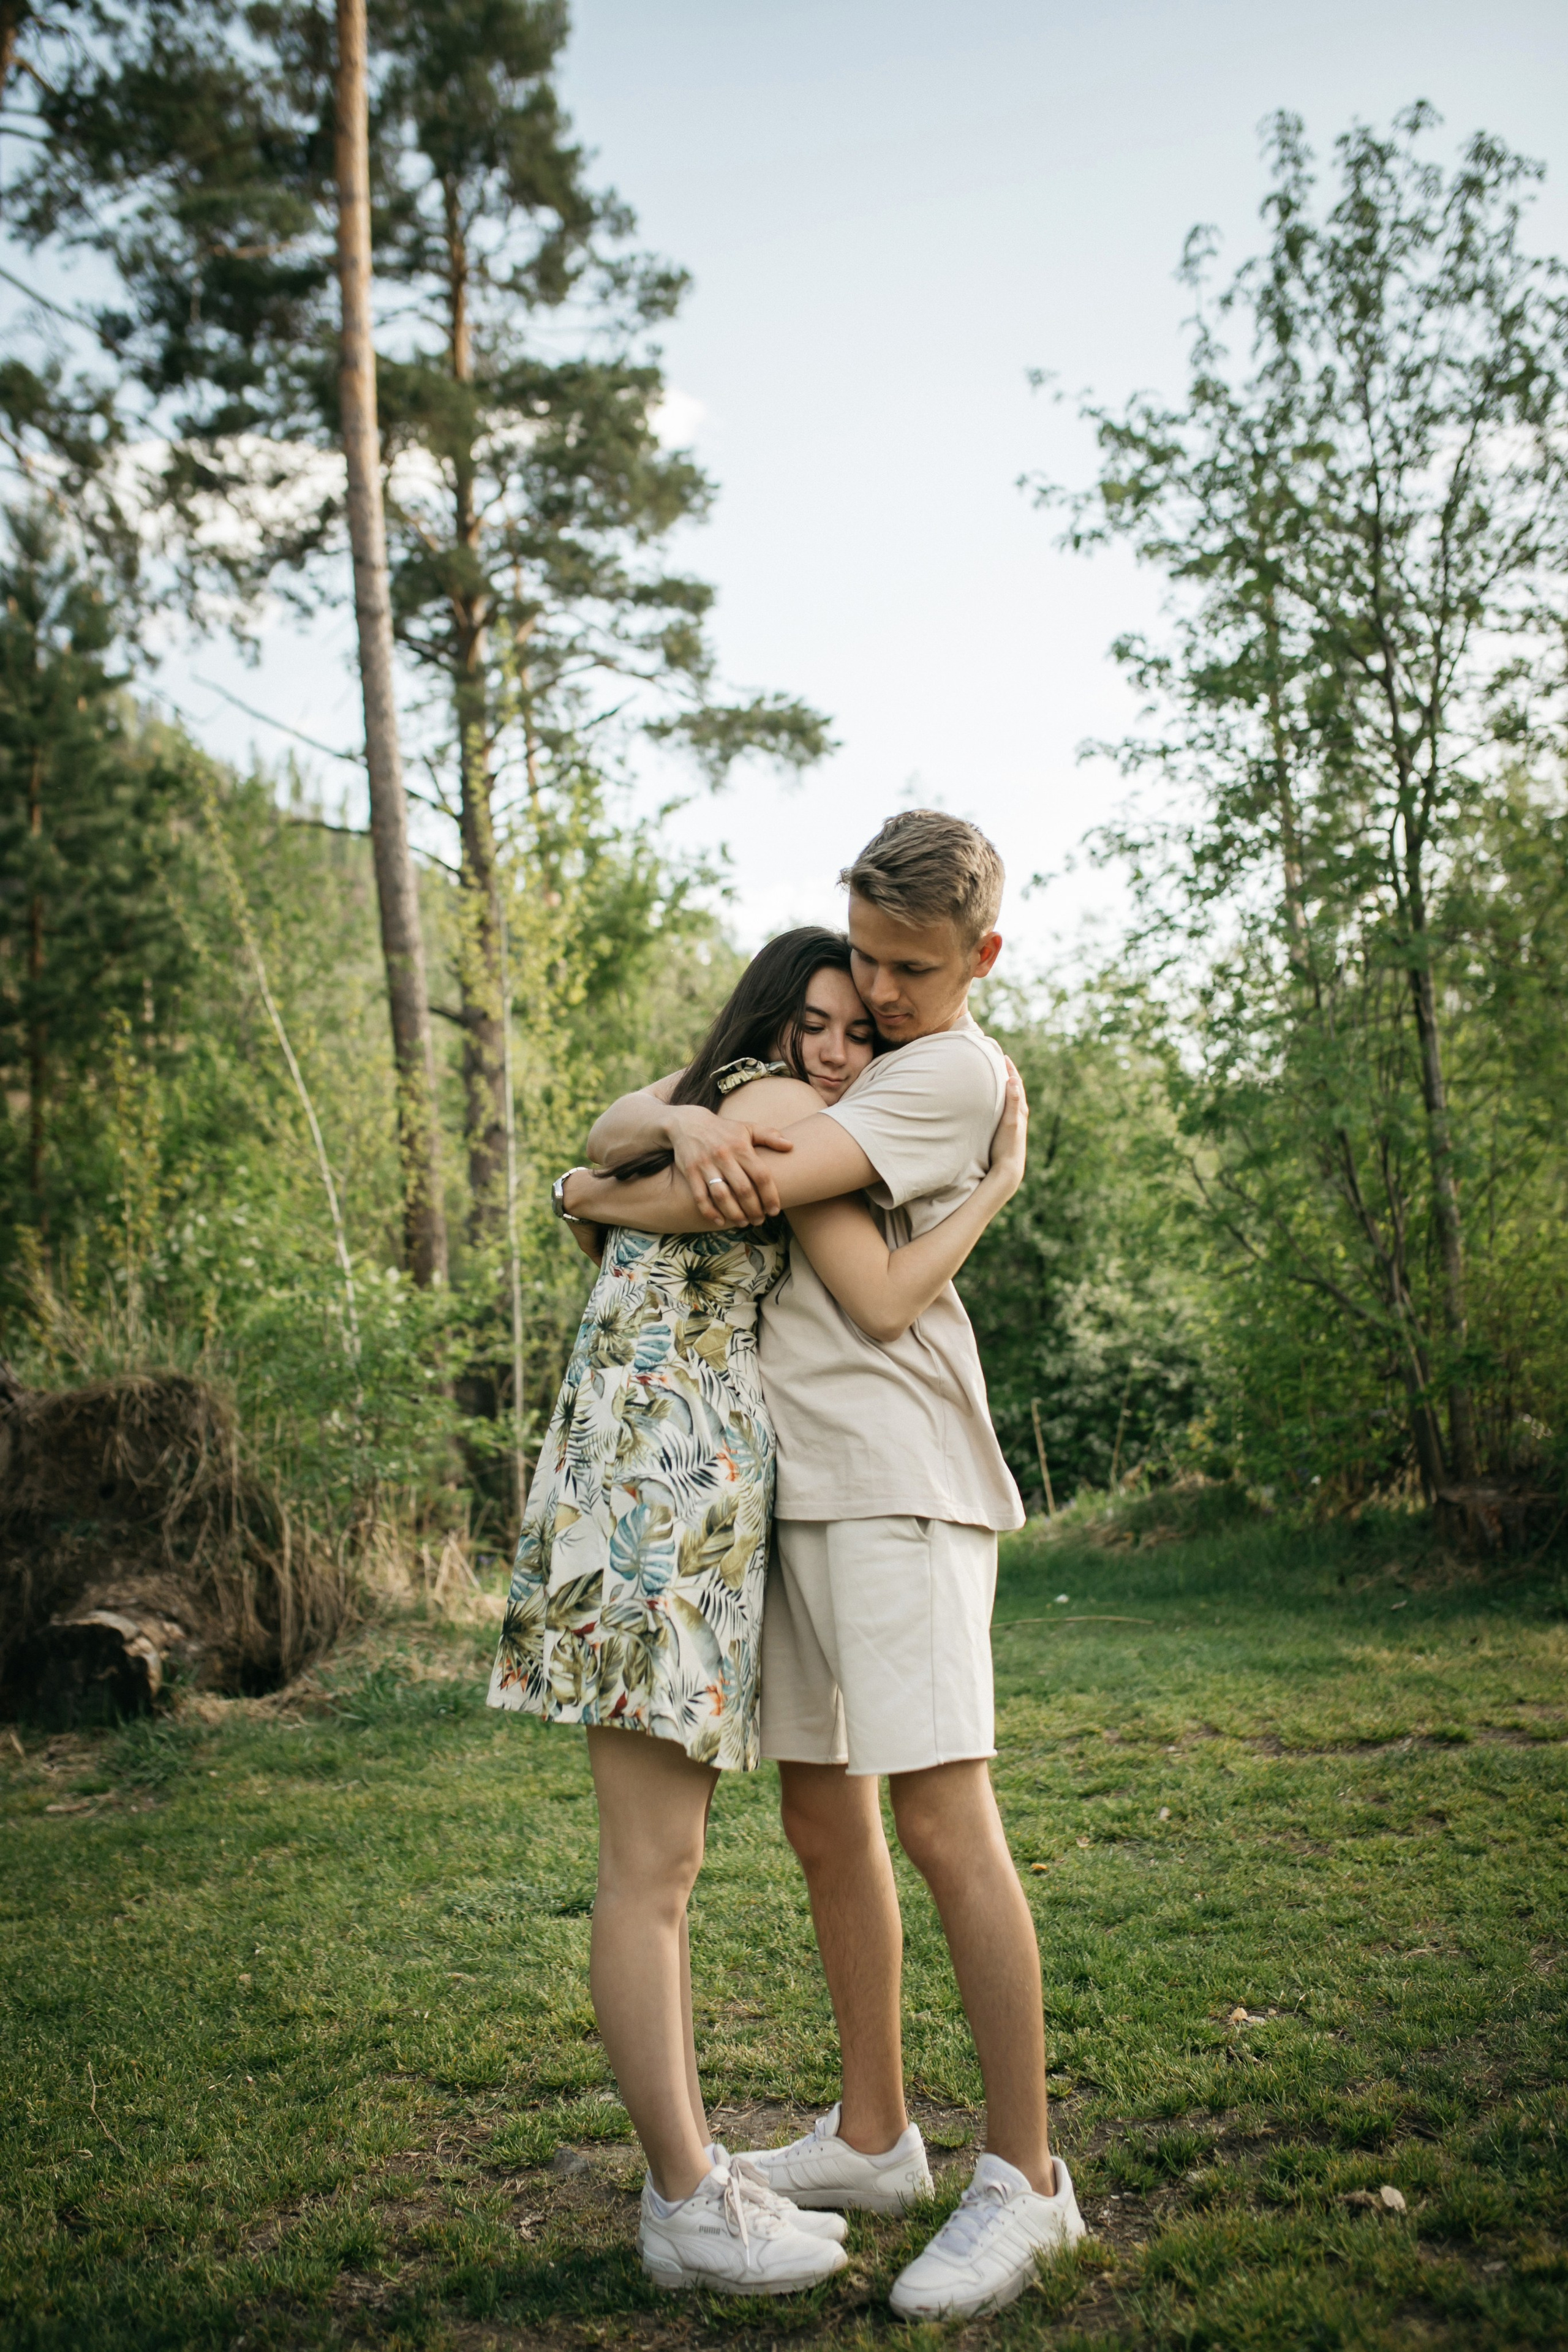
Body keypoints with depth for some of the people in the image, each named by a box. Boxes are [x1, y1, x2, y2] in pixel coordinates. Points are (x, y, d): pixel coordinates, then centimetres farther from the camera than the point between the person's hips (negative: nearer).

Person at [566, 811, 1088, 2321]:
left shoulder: (961, 1073, -3)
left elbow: (759, 1187, -15)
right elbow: (621, 1121, 13)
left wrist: (597, 1199, 1)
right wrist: (682, 1124, -12)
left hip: (900, 1478, -8)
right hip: (788, 1482, 8)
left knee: (942, 1822, -9)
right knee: (822, 1819, 12)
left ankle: (1022, 2177, 4)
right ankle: (871, 2137, 25)